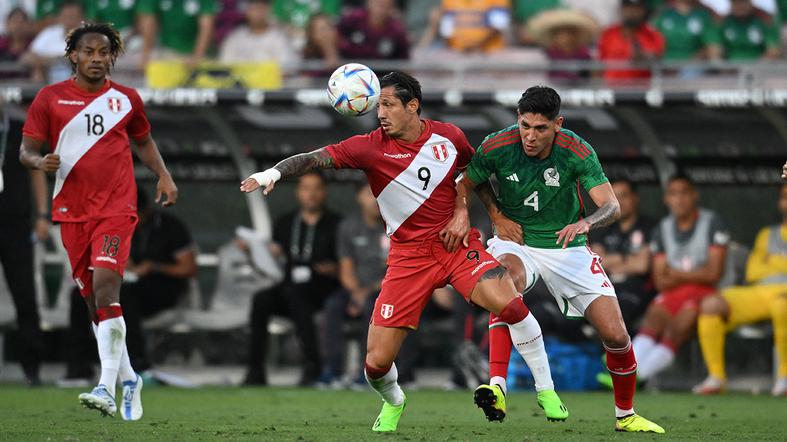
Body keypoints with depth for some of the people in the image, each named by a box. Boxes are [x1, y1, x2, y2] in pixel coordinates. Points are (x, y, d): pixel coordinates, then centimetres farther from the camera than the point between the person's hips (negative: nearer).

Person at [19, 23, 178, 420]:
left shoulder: (126, 99, 6)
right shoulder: (49, 99, 3)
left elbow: (143, 140, 23)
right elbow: (26, 150, 4)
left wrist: (163, 176, 8)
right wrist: (39, 161, -18)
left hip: (116, 208, -2)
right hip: (71, 211, 2)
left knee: (105, 284, -20)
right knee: (93, 299, 7)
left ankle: (107, 389, -26)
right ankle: (128, 379, 24)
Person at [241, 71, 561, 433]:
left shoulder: (448, 137, -1)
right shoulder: (371, 147, -8)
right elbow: (315, 158, -17)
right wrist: (275, 172, -33)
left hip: (456, 244, 0)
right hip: (408, 255, 0)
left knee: (509, 303, -26)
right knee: (377, 362, -6)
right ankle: (393, 402, 31)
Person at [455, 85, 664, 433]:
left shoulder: (577, 152, -18)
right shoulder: (497, 147, -16)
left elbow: (612, 206, -23)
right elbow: (465, 185, 3)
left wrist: (585, 222, -44)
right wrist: (496, 216, -10)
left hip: (567, 246, 1)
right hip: (515, 241, -1)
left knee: (615, 335, -7)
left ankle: (625, 415, 18)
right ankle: (496, 386, -44)